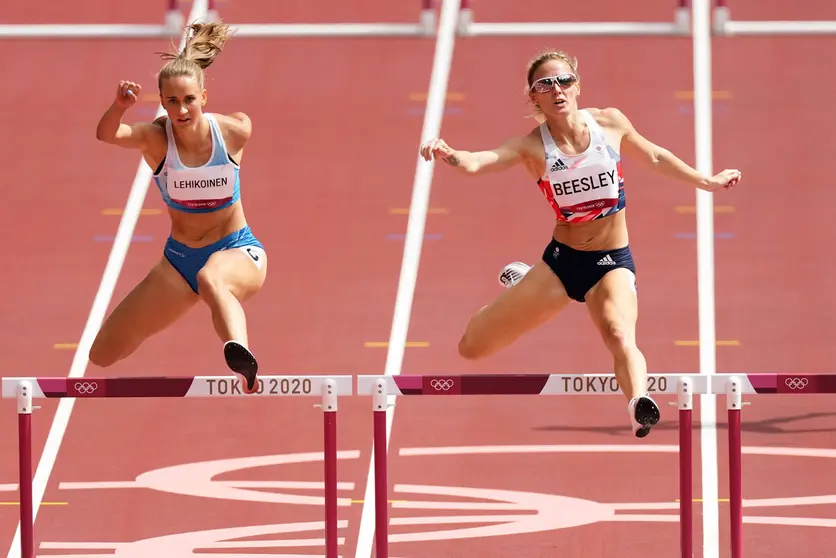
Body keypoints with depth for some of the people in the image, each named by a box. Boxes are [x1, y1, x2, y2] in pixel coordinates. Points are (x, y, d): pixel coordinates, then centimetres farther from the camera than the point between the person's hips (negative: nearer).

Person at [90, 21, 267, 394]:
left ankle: (242, 359, -73)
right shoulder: (156, 138, -16)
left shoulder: (234, 132, -15)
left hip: (238, 251, -3)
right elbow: (106, 134, -39)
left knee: (211, 279, -43)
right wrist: (119, 107, -58)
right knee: (103, 355, 8)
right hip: (180, 258, 3)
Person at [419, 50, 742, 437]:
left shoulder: (610, 124, -2)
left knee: (619, 337, -34)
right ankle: (518, 286, 36)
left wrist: (708, 182, 25)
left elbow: (656, 157, 17)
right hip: (560, 262, 1)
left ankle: (639, 403, -56)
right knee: (472, 348, 6)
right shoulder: (532, 146, -9)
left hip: (612, 264, -1)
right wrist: (449, 155, -49)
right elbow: (478, 162, -26)